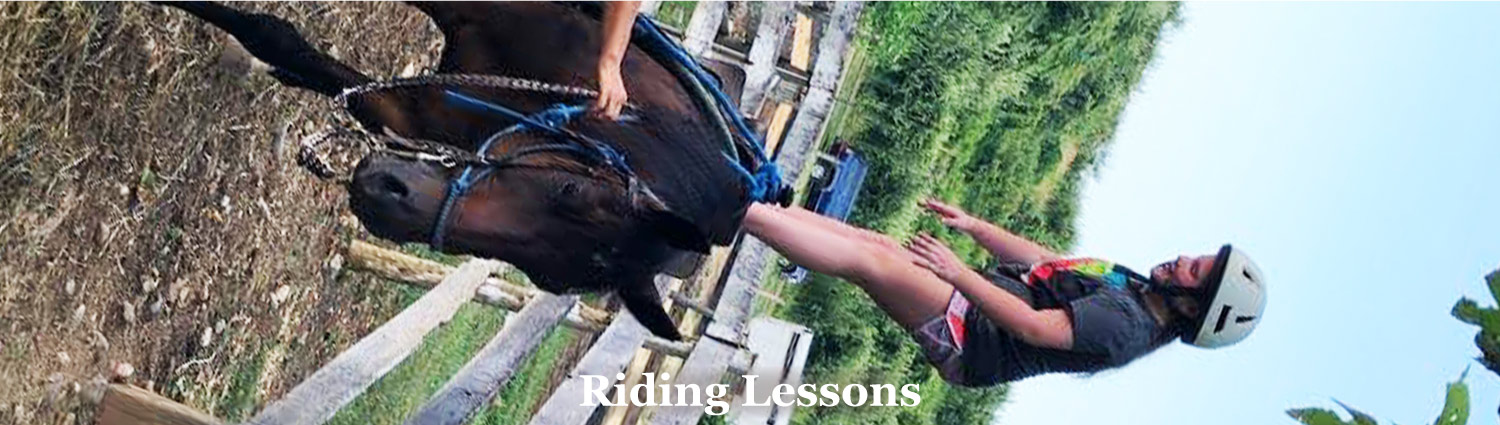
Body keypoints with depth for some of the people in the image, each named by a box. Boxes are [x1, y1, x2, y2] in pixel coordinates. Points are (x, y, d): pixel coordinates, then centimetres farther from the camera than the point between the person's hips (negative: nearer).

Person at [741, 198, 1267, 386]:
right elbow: (1044, 260, 17)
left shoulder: (1125, 325, -18)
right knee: (872, 240, -2)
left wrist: (959, 272, -26)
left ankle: (740, 209, -18)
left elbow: (1034, 327, -28)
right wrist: (974, 225, 14)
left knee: (869, 258, -21)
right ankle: (753, 200, 0)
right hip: (973, 299, 9)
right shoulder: (1130, 286, 11)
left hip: (968, 335, -8)